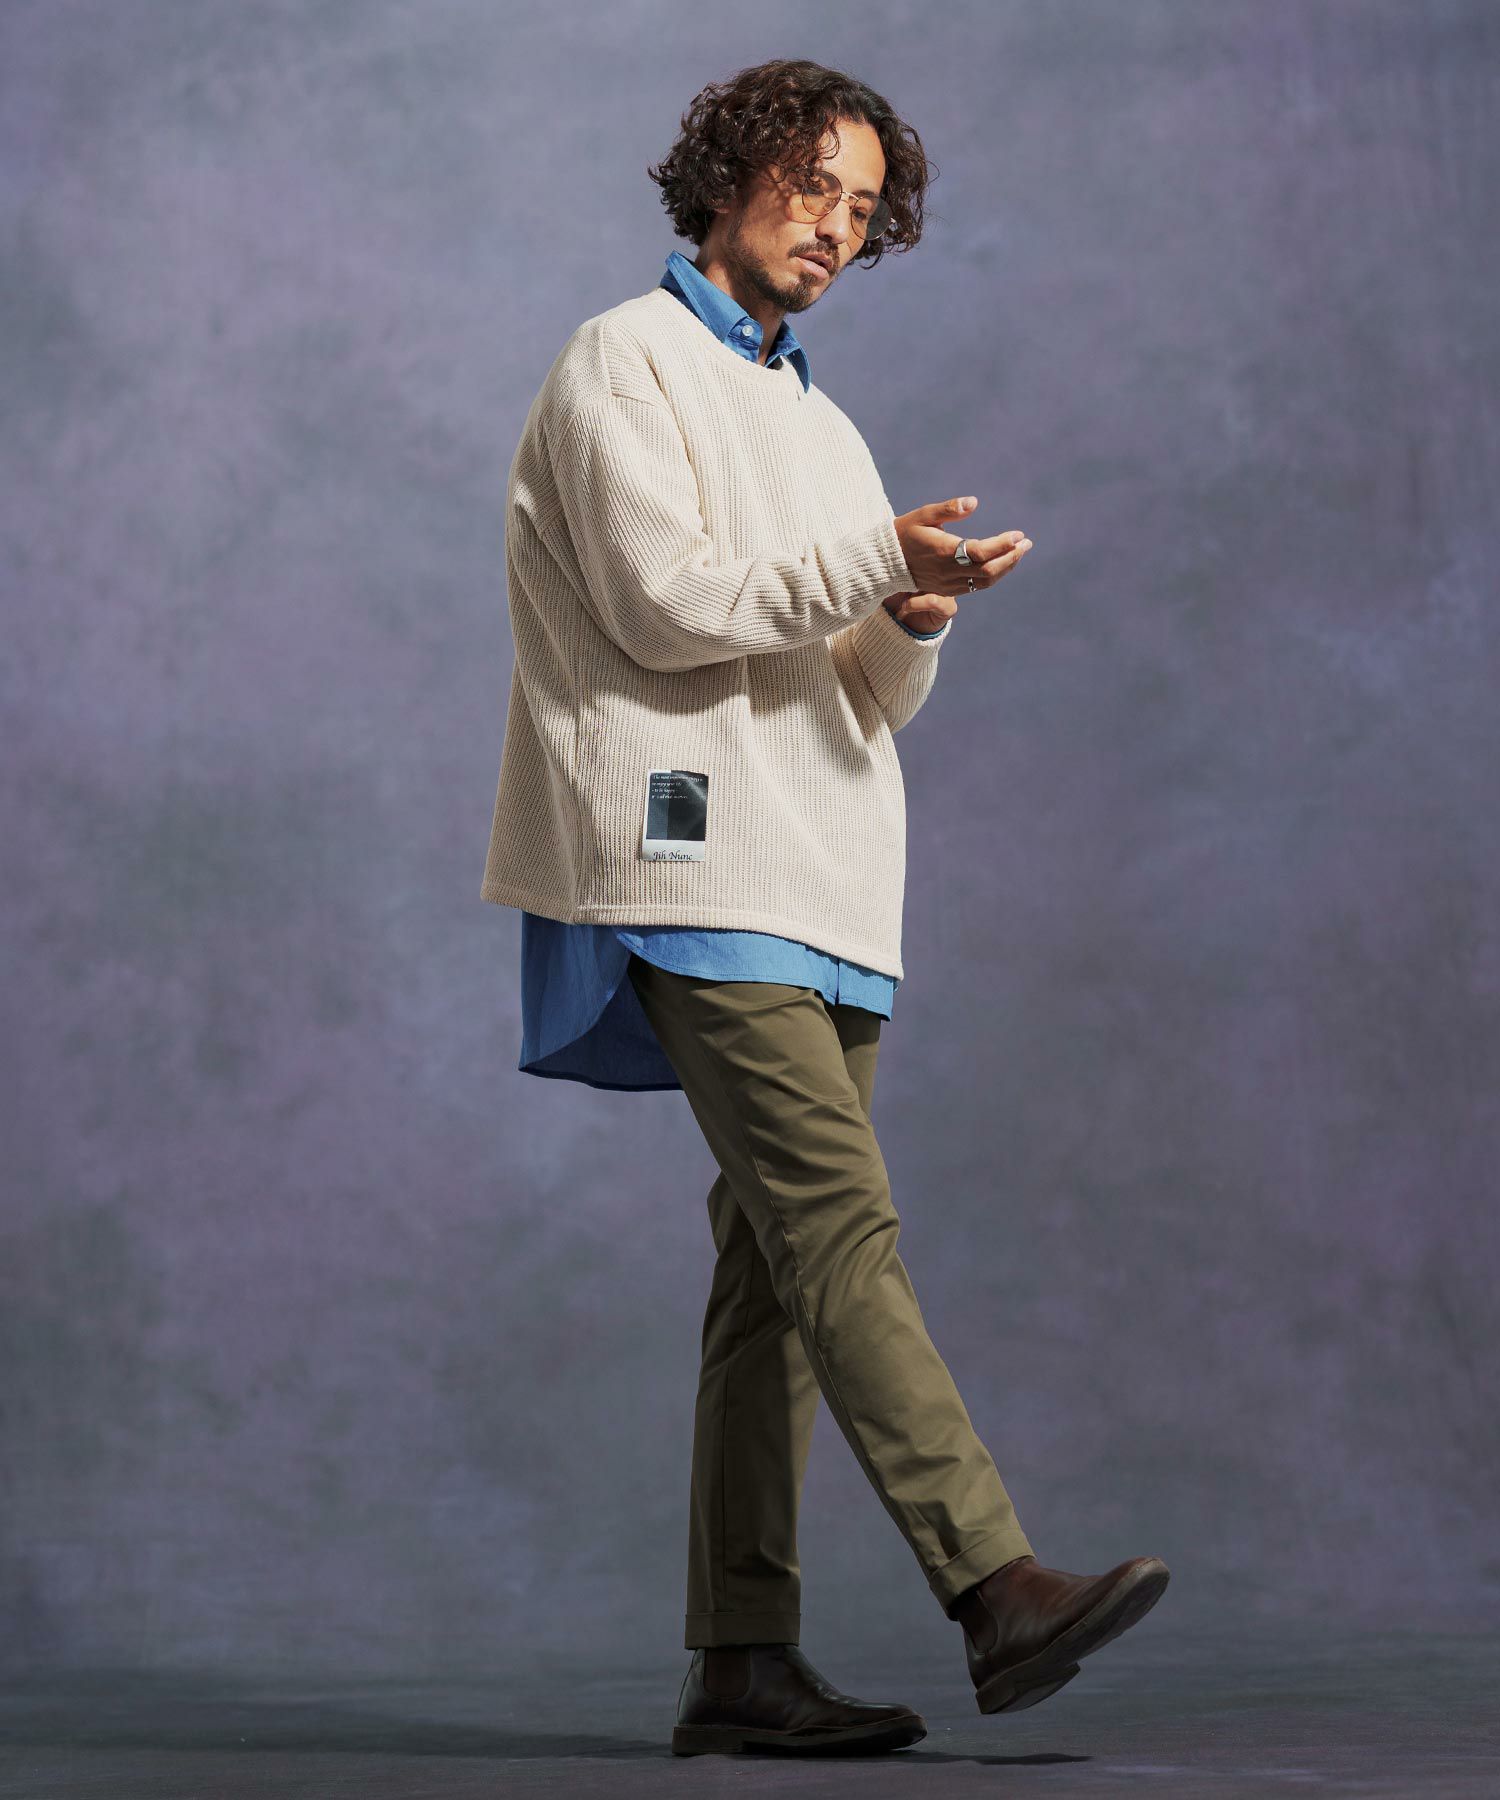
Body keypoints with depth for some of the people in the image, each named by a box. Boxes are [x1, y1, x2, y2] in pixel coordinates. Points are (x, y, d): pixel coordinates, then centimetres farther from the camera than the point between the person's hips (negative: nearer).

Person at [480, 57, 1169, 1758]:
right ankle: (1001, 1589, -26)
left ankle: (740, 1660, 4)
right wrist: (878, 563, -14)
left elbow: (871, 697, 19)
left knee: (780, 1266, 3)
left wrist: (919, 619, -2)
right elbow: (667, 601, -10)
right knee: (842, 1219, -18)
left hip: (817, 880, 8)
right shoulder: (625, 363, 4)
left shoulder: (818, 425, 27)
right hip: (697, 863, -8)